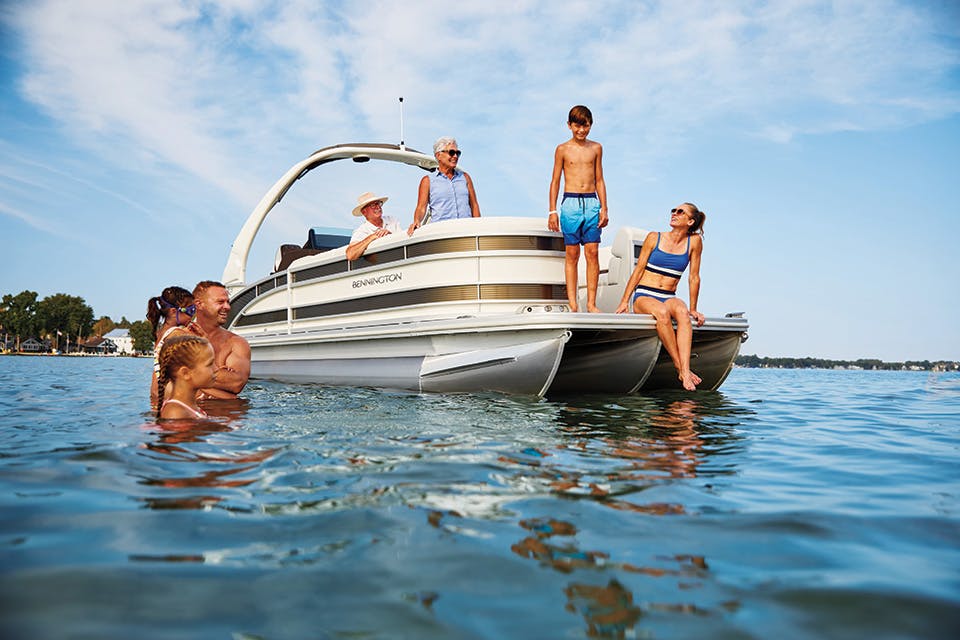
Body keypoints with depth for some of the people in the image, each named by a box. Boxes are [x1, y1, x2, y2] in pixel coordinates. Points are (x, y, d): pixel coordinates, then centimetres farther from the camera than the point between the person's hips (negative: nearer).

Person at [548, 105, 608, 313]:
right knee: (572, 254, -1)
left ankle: (591, 303, 0)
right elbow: (555, 181, 6)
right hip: (571, 202, -2)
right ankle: (572, 303, 1)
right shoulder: (563, 149, 5)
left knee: (593, 252, -3)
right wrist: (552, 211, 1)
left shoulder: (596, 148, 12)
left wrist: (604, 208, 7)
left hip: (592, 203, 2)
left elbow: (599, 180, 14)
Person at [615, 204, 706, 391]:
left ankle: (685, 372, -45)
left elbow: (694, 277, 8)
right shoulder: (654, 238, 4)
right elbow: (638, 270, 5)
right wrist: (624, 301, -1)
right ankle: (679, 367, -32)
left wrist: (693, 309, 7)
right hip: (643, 296, -1)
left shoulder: (694, 241, 5)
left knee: (682, 313, -36)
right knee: (662, 312, -37)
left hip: (669, 297, 1)